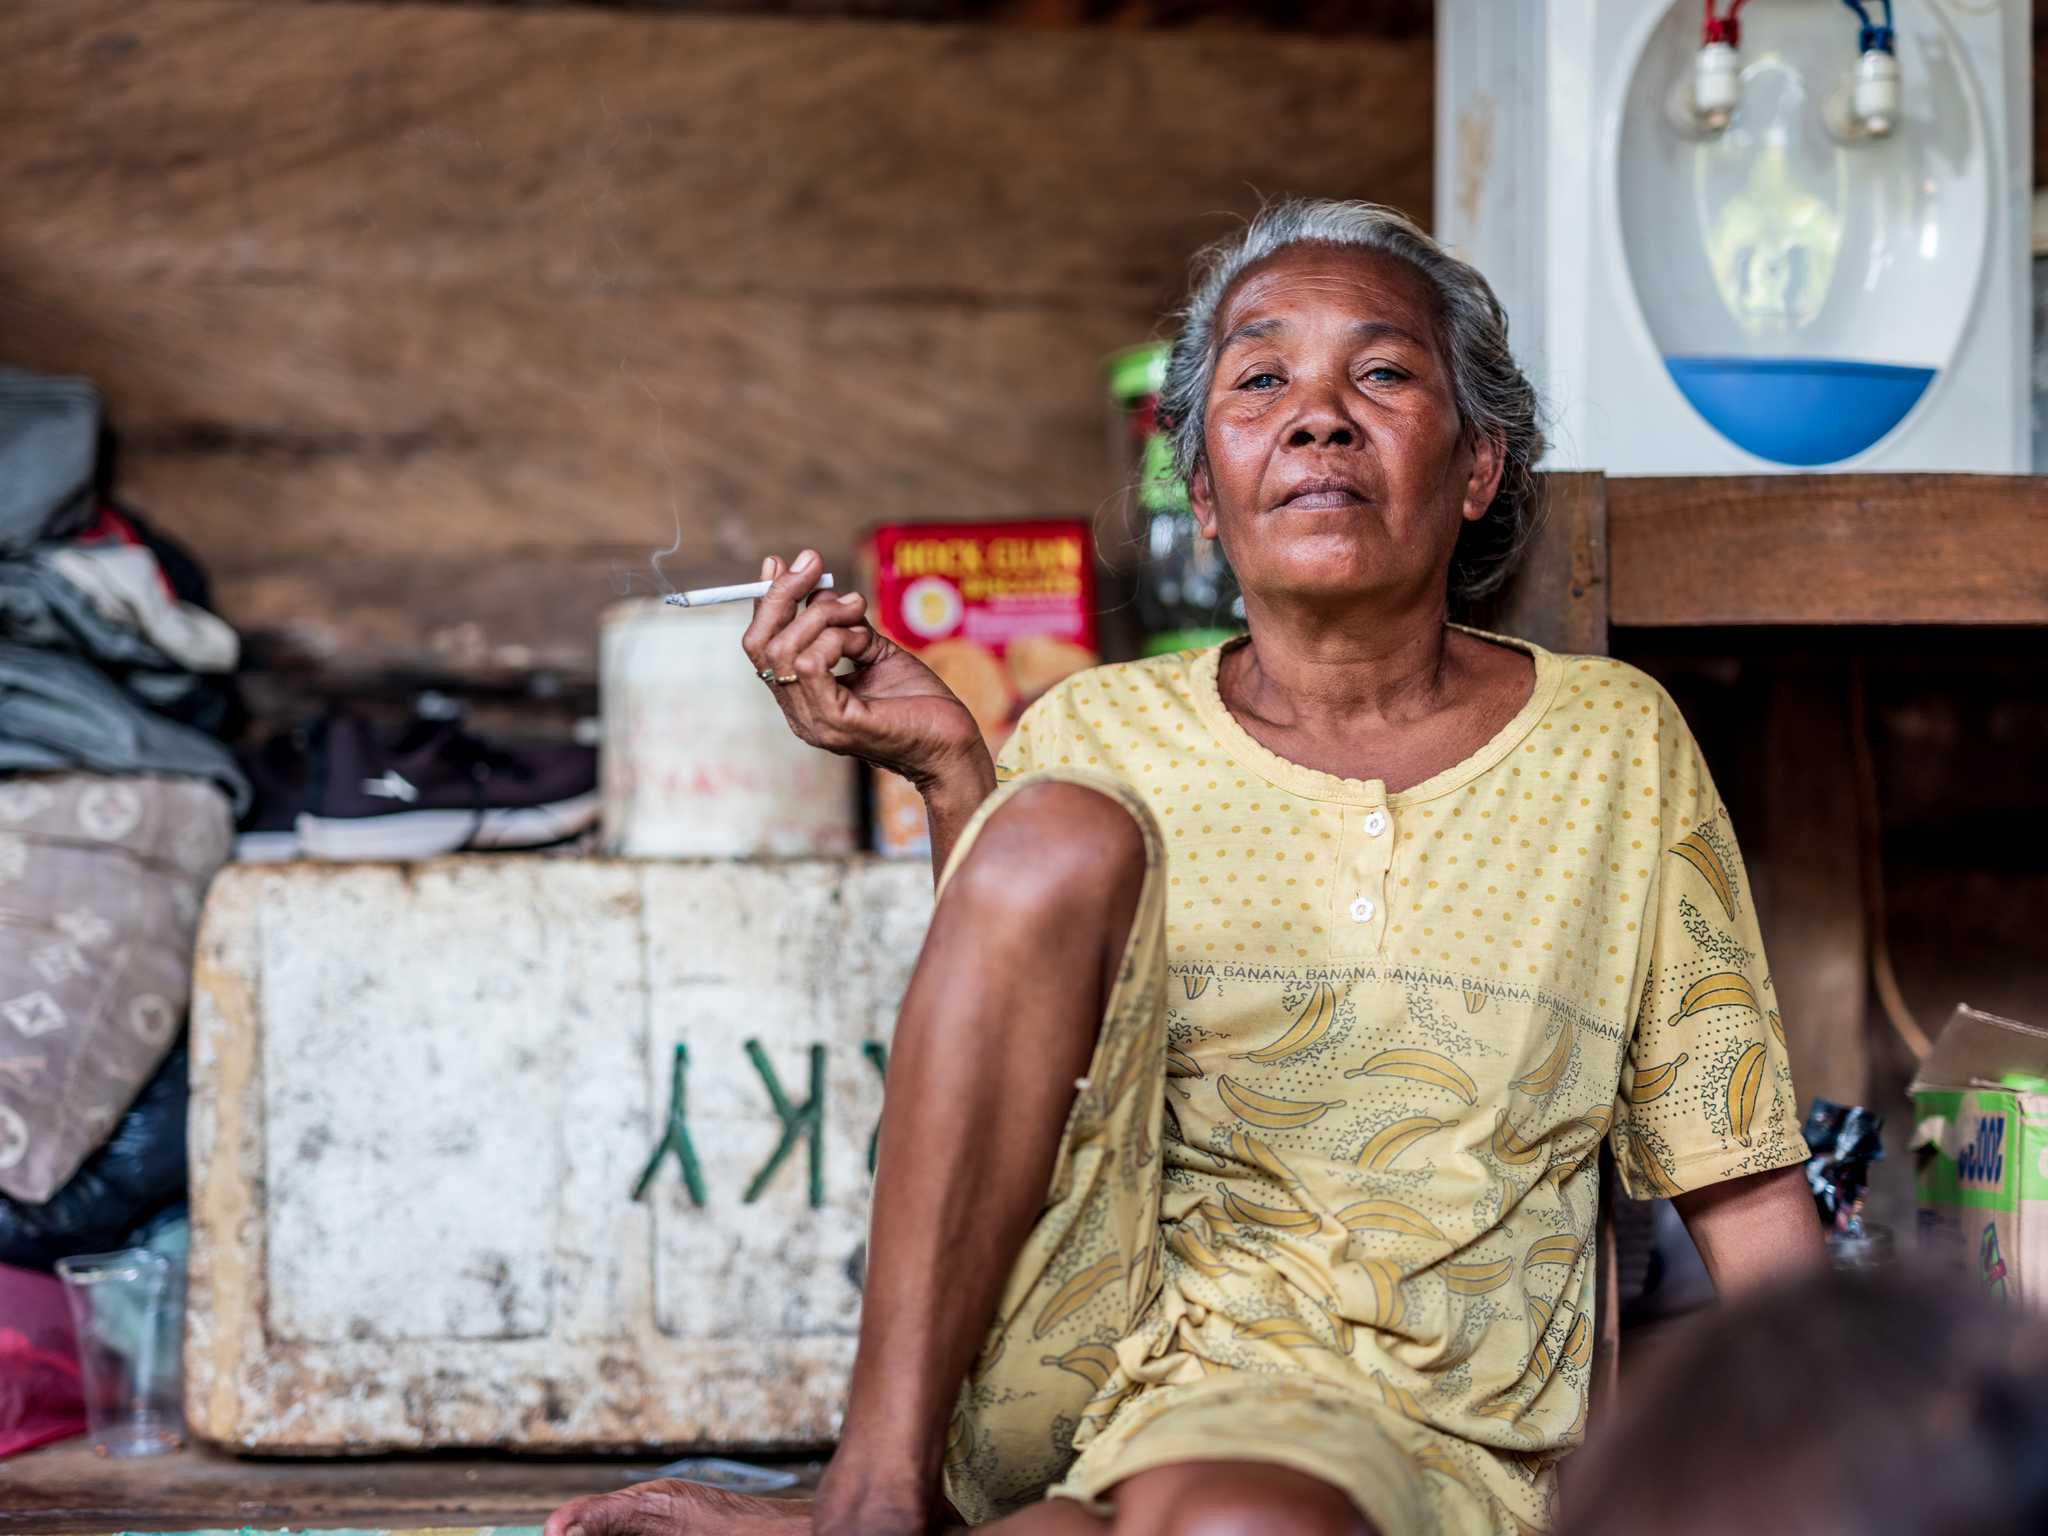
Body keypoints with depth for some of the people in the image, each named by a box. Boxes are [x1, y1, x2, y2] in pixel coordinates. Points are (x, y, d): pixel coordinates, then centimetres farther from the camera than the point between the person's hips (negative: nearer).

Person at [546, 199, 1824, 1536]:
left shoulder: (1613, 748, 9)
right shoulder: (1100, 736, 10)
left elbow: (1752, 1202, 10)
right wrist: (950, 776, -1)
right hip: (1076, 1355, 3)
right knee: (1062, 831, -22)